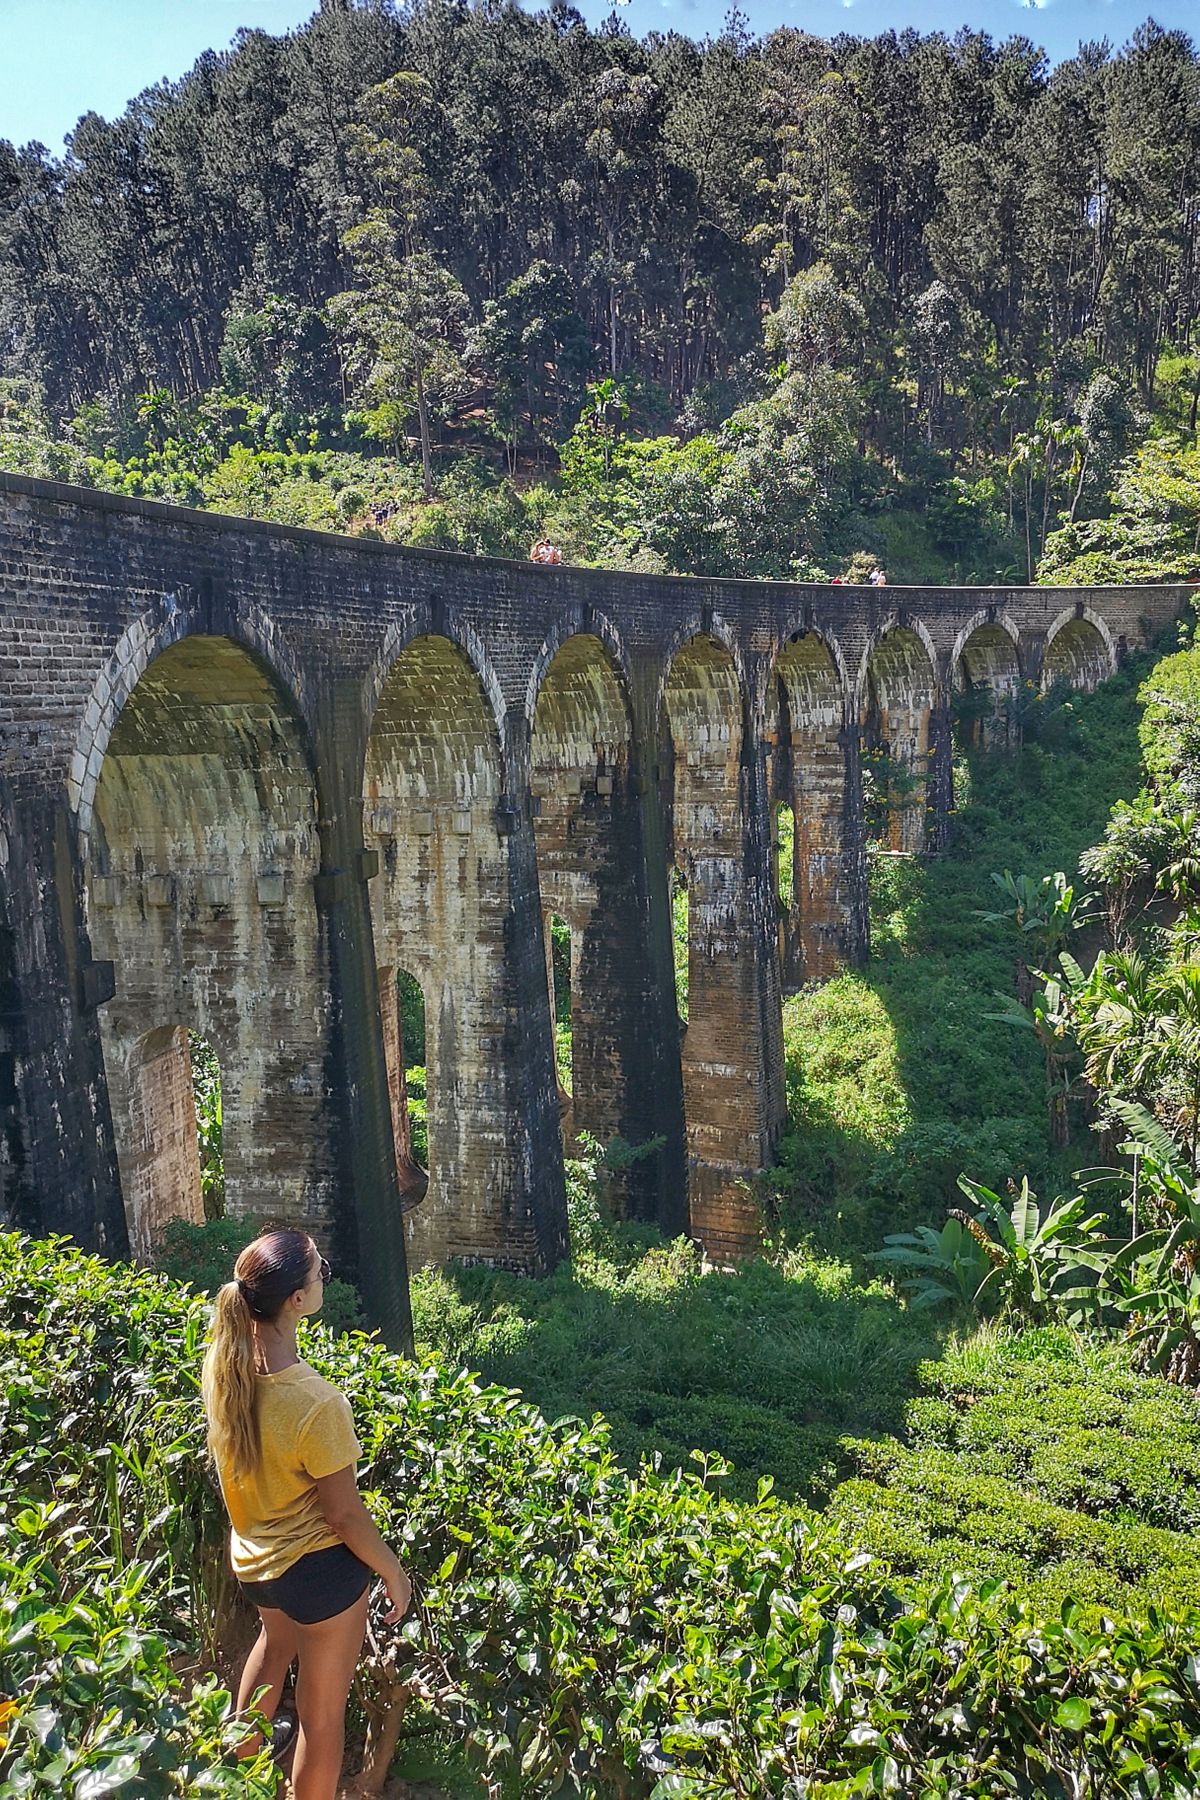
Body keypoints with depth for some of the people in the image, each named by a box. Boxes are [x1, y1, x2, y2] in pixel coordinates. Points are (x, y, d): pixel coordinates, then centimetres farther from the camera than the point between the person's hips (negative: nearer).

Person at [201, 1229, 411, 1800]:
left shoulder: (221, 1367, -16)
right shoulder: (317, 1404, -36)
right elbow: (344, 1515, -23)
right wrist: (394, 1573, -8)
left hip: (252, 1558, 8)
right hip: (319, 1568, -8)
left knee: (277, 1641, 39)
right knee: (323, 1712, 17)